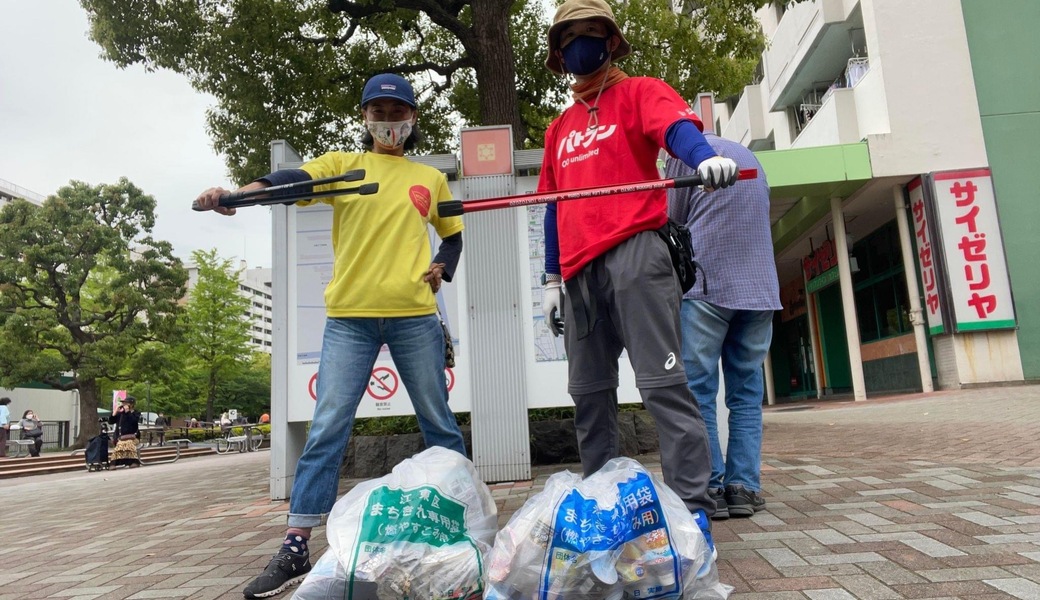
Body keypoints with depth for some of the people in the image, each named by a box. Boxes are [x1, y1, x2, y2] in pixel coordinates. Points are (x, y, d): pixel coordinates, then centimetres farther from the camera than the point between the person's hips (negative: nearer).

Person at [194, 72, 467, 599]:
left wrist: (442, 267, 5)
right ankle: (295, 549, 5)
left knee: (439, 425, 8)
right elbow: (297, 179, -11)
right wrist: (242, 191, -30)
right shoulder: (344, 164, 9)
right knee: (327, 429, -3)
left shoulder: (431, 179, 15)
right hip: (349, 317, -1)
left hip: (414, 317, 1)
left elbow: (453, 233, 26)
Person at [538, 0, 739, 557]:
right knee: (589, 392, 7)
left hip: (634, 256, -6)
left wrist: (704, 156, -37)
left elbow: (676, 124, -13)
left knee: (661, 384, -10)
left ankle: (693, 512, -4)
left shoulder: (639, 93, 9)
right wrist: (552, 279, 18)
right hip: (579, 271, 6)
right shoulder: (559, 128, 25)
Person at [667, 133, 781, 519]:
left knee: (698, 392, -3)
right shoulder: (749, 155, 24)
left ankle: (710, 488, -4)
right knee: (747, 393, 7)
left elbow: (671, 223, 7)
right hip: (760, 288, 6)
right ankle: (744, 487, 5)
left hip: (705, 285, -6)